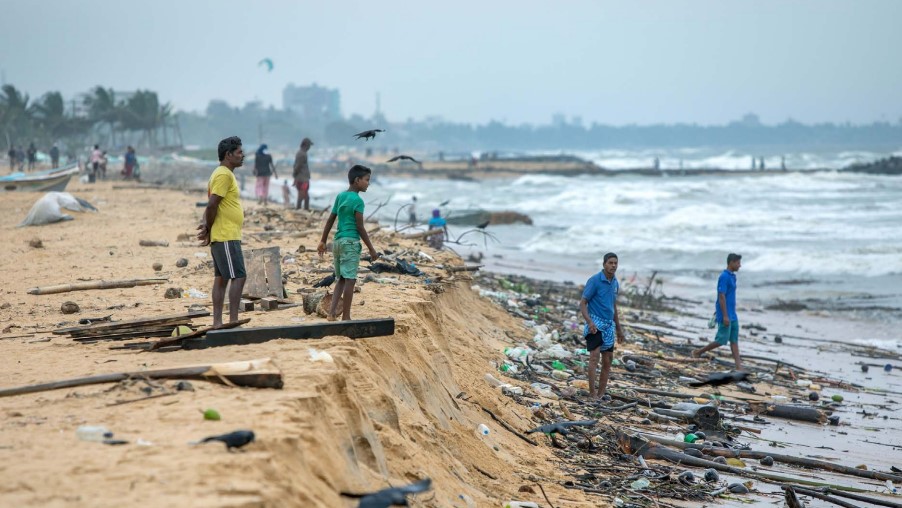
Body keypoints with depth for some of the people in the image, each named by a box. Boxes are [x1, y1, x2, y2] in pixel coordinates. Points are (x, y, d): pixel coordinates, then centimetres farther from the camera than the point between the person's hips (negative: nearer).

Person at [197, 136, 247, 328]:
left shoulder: (226, 174, 18)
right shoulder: (224, 175, -15)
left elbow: (212, 206, 17)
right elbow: (212, 205, -21)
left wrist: (207, 226, 2)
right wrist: (209, 230, -10)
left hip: (228, 237, 10)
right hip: (226, 237, -10)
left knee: (221, 278, 9)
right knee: (238, 276, -10)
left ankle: (217, 322, 11)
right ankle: (233, 320, -11)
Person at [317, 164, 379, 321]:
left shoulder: (340, 196, 12)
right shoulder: (358, 201, -10)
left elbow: (330, 221, 15)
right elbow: (360, 228, -12)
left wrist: (323, 241, 21)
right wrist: (371, 249, -8)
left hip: (337, 241, 8)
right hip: (351, 242, -8)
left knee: (341, 279, 12)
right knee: (349, 280, -4)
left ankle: (331, 312, 0)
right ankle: (346, 317, -2)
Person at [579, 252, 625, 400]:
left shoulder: (615, 283, 11)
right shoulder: (594, 280, -10)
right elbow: (582, 303, -12)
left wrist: (619, 328, 23)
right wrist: (589, 322, -27)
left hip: (609, 325, 8)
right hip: (595, 323, -8)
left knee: (608, 360, 8)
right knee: (594, 356, -19)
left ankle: (601, 394, 16)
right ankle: (592, 394, -20)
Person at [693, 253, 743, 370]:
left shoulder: (731, 276, 13)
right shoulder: (724, 277, -16)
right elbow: (721, 297, -20)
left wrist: (717, 311, 25)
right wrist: (725, 316, -22)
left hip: (732, 315, 9)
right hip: (725, 315, -9)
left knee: (734, 340, 4)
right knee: (722, 340, -4)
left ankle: (738, 366, 2)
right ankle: (699, 352, 11)